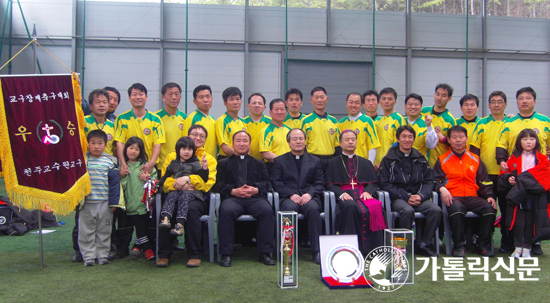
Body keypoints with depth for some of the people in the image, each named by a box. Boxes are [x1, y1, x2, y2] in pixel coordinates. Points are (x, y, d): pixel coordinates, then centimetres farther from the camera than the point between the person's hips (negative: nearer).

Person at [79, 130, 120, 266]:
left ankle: (102, 255, 20)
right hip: (86, 203, 0)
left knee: (104, 231, 8)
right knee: (86, 231, 5)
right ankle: (88, 256, 15)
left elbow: (114, 182, 1)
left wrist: (113, 202, -2)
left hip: (104, 203, 0)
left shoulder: (110, 162, 1)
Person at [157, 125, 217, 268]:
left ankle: (194, 254, -25)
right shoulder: (172, 157, 21)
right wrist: (180, 185, -14)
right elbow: (164, 181, 7)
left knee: (192, 208, -35)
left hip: (197, 197, -1)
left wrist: (188, 179, -16)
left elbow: (209, 183, 0)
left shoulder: (209, 159, 18)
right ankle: (164, 254, -21)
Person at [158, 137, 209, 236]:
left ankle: (180, 224, -42)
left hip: (191, 191, -3)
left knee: (184, 198, -31)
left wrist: (204, 168, -11)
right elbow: (165, 177, 22)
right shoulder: (174, 164, 22)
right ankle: (165, 219, -43)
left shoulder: (195, 164, 13)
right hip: (176, 190, 3)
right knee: (170, 196, -27)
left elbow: (204, 179, 4)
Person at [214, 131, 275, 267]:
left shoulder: (258, 163, 30)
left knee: (267, 211, -31)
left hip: (255, 197, 1)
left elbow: (267, 182, 15)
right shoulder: (224, 163, 24)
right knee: (226, 211, -36)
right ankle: (226, 254, -25)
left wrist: (256, 189, -7)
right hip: (233, 198, -1)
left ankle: (264, 252, -22)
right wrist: (233, 191, -10)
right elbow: (218, 184, 9)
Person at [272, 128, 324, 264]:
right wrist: (291, 195, -12)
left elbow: (319, 183, 10)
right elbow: (277, 183, 5)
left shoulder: (315, 161, 21)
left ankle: (316, 251, -29)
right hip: (289, 198, -1)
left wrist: (309, 194, -11)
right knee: (290, 208, -36)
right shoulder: (280, 160, 17)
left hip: (309, 197, 1)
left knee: (313, 208, -34)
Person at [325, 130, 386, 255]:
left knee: (376, 207, -34)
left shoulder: (365, 163, 28)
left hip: (363, 194, 2)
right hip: (344, 196, -2)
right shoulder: (333, 163, 21)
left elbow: (373, 183, 17)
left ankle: (373, 249, -30)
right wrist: (341, 193, -13)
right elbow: (330, 185, 8)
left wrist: (368, 192, -7)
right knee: (350, 207, -40)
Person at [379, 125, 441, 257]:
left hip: (419, 198, 4)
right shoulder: (389, 160, 6)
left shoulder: (420, 159, 17)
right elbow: (385, 184, -3)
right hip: (397, 198, -3)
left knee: (436, 210, -25)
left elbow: (429, 182, 12)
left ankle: (424, 244, -10)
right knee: (408, 211, -36)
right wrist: (406, 196, -12)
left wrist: (421, 196, -9)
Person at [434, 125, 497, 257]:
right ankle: (459, 246, -26)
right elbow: (436, 180, 9)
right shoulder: (442, 160, 13)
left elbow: (485, 182, 18)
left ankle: (482, 245, -13)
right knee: (456, 208, -38)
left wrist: (489, 196, 2)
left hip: (473, 197, 3)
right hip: (453, 197, -3)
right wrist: (442, 189, -12)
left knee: (490, 208, -27)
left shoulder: (475, 160, 20)